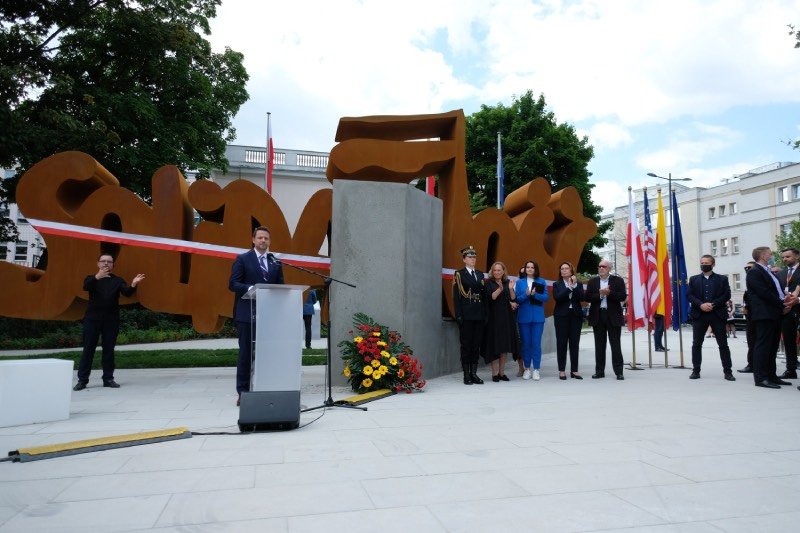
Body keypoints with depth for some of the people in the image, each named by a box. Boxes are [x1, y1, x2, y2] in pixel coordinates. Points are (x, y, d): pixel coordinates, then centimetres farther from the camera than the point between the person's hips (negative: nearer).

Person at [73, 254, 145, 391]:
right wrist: (97, 277, -31)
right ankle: (82, 379, 3)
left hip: (111, 319, 1)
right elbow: (86, 287, -14)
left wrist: (133, 284, -28)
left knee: (109, 349, 4)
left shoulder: (118, 280, 11)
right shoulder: (92, 278, 9)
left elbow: (127, 293, -6)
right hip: (92, 318, -1)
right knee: (88, 348, -1)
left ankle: (108, 378, 10)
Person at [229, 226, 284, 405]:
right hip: (247, 314, -3)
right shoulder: (243, 259, 2)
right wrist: (251, 288, -19)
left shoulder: (275, 262, 14)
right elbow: (233, 284, -5)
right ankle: (242, 392, 7)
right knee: (246, 353, 0)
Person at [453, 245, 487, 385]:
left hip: (479, 315, 5)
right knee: (466, 345, 0)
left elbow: (484, 295, 14)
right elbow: (456, 296, -6)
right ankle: (466, 375, 6)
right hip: (466, 315, -5)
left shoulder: (480, 274, 15)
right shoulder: (459, 274, 0)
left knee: (477, 345, 7)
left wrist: (485, 314, 7)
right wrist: (458, 315, -13)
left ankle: (474, 373, 15)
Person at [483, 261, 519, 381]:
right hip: (494, 318, -4)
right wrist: (500, 289, -26)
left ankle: (501, 372, 13)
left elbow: (513, 299, 4)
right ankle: (495, 373, 3)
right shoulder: (489, 283, 0)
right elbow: (490, 297, -14)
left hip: (506, 318, 4)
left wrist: (511, 289, -13)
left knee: (505, 346, 5)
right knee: (495, 345, -3)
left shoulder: (507, 283, 11)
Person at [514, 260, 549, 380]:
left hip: (538, 317, -1)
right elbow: (516, 299, 0)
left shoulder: (542, 282, 7)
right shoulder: (519, 282, 7)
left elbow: (546, 297, -2)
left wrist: (535, 294, -18)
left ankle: (536, 369, 5)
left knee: (536, 343, -3)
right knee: (526, 343, 5)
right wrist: (526, 294, -17)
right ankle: (527, 368, 15)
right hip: (524, 317, 1)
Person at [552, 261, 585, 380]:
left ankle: (574, 370, 8)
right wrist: (569, 287, -16)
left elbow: (581, 297, -6)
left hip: (576, 315, 1)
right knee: (561, 343, -1)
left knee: (574, 343, 3)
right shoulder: (557, 284, 6)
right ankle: (561, 370, 4)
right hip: (562, 316, -1)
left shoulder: (578, 283, 9)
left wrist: (574, 285, -15)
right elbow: (557, 297, -11)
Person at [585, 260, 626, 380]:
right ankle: (599, 371, 13)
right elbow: (588, 297, 0)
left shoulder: (618, 280, 2)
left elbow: (623, 296, -8)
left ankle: (619, 371, 5)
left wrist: (609, 293, -18)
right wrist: (600, 294, -13)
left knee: (615, 344, 0)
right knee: (599, 345, 7)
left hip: (613, 316, -2)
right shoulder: (592, 282, 9)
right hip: (598, 316, 3)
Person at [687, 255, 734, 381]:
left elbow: (727, 295, -1)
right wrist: (701, 304, -14)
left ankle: (727, 371, 8)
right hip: (699, 315, 1)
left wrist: (713, 304, -14)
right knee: (696, 344, 3)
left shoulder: (722, 279, 8)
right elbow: (689, 295, 3)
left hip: (717, 314, -1)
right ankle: (696, 370, 9)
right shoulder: (694, 279, 11)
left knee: (723, 344, 1)